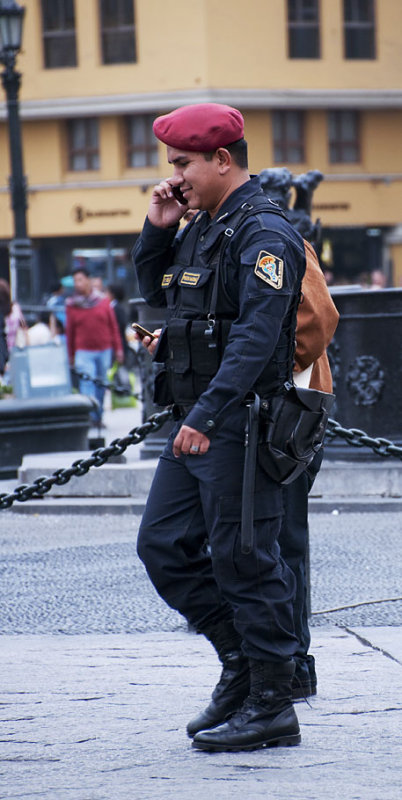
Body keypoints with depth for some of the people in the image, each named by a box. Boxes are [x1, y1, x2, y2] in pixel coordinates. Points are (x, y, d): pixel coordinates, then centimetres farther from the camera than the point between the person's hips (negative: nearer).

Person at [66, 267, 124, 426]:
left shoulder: (103, 301, 4)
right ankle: (90, 416, -19)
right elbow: (69, 332, 7)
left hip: (104, 349, 2)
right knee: (87, 382, -15)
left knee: (101, 384, 8)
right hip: (84, 352, -2)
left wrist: (118, 349, 7)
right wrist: (71, 356, 8)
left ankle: (98, 416, 19)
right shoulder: (72, 305, 1)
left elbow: (113, 326, 9)